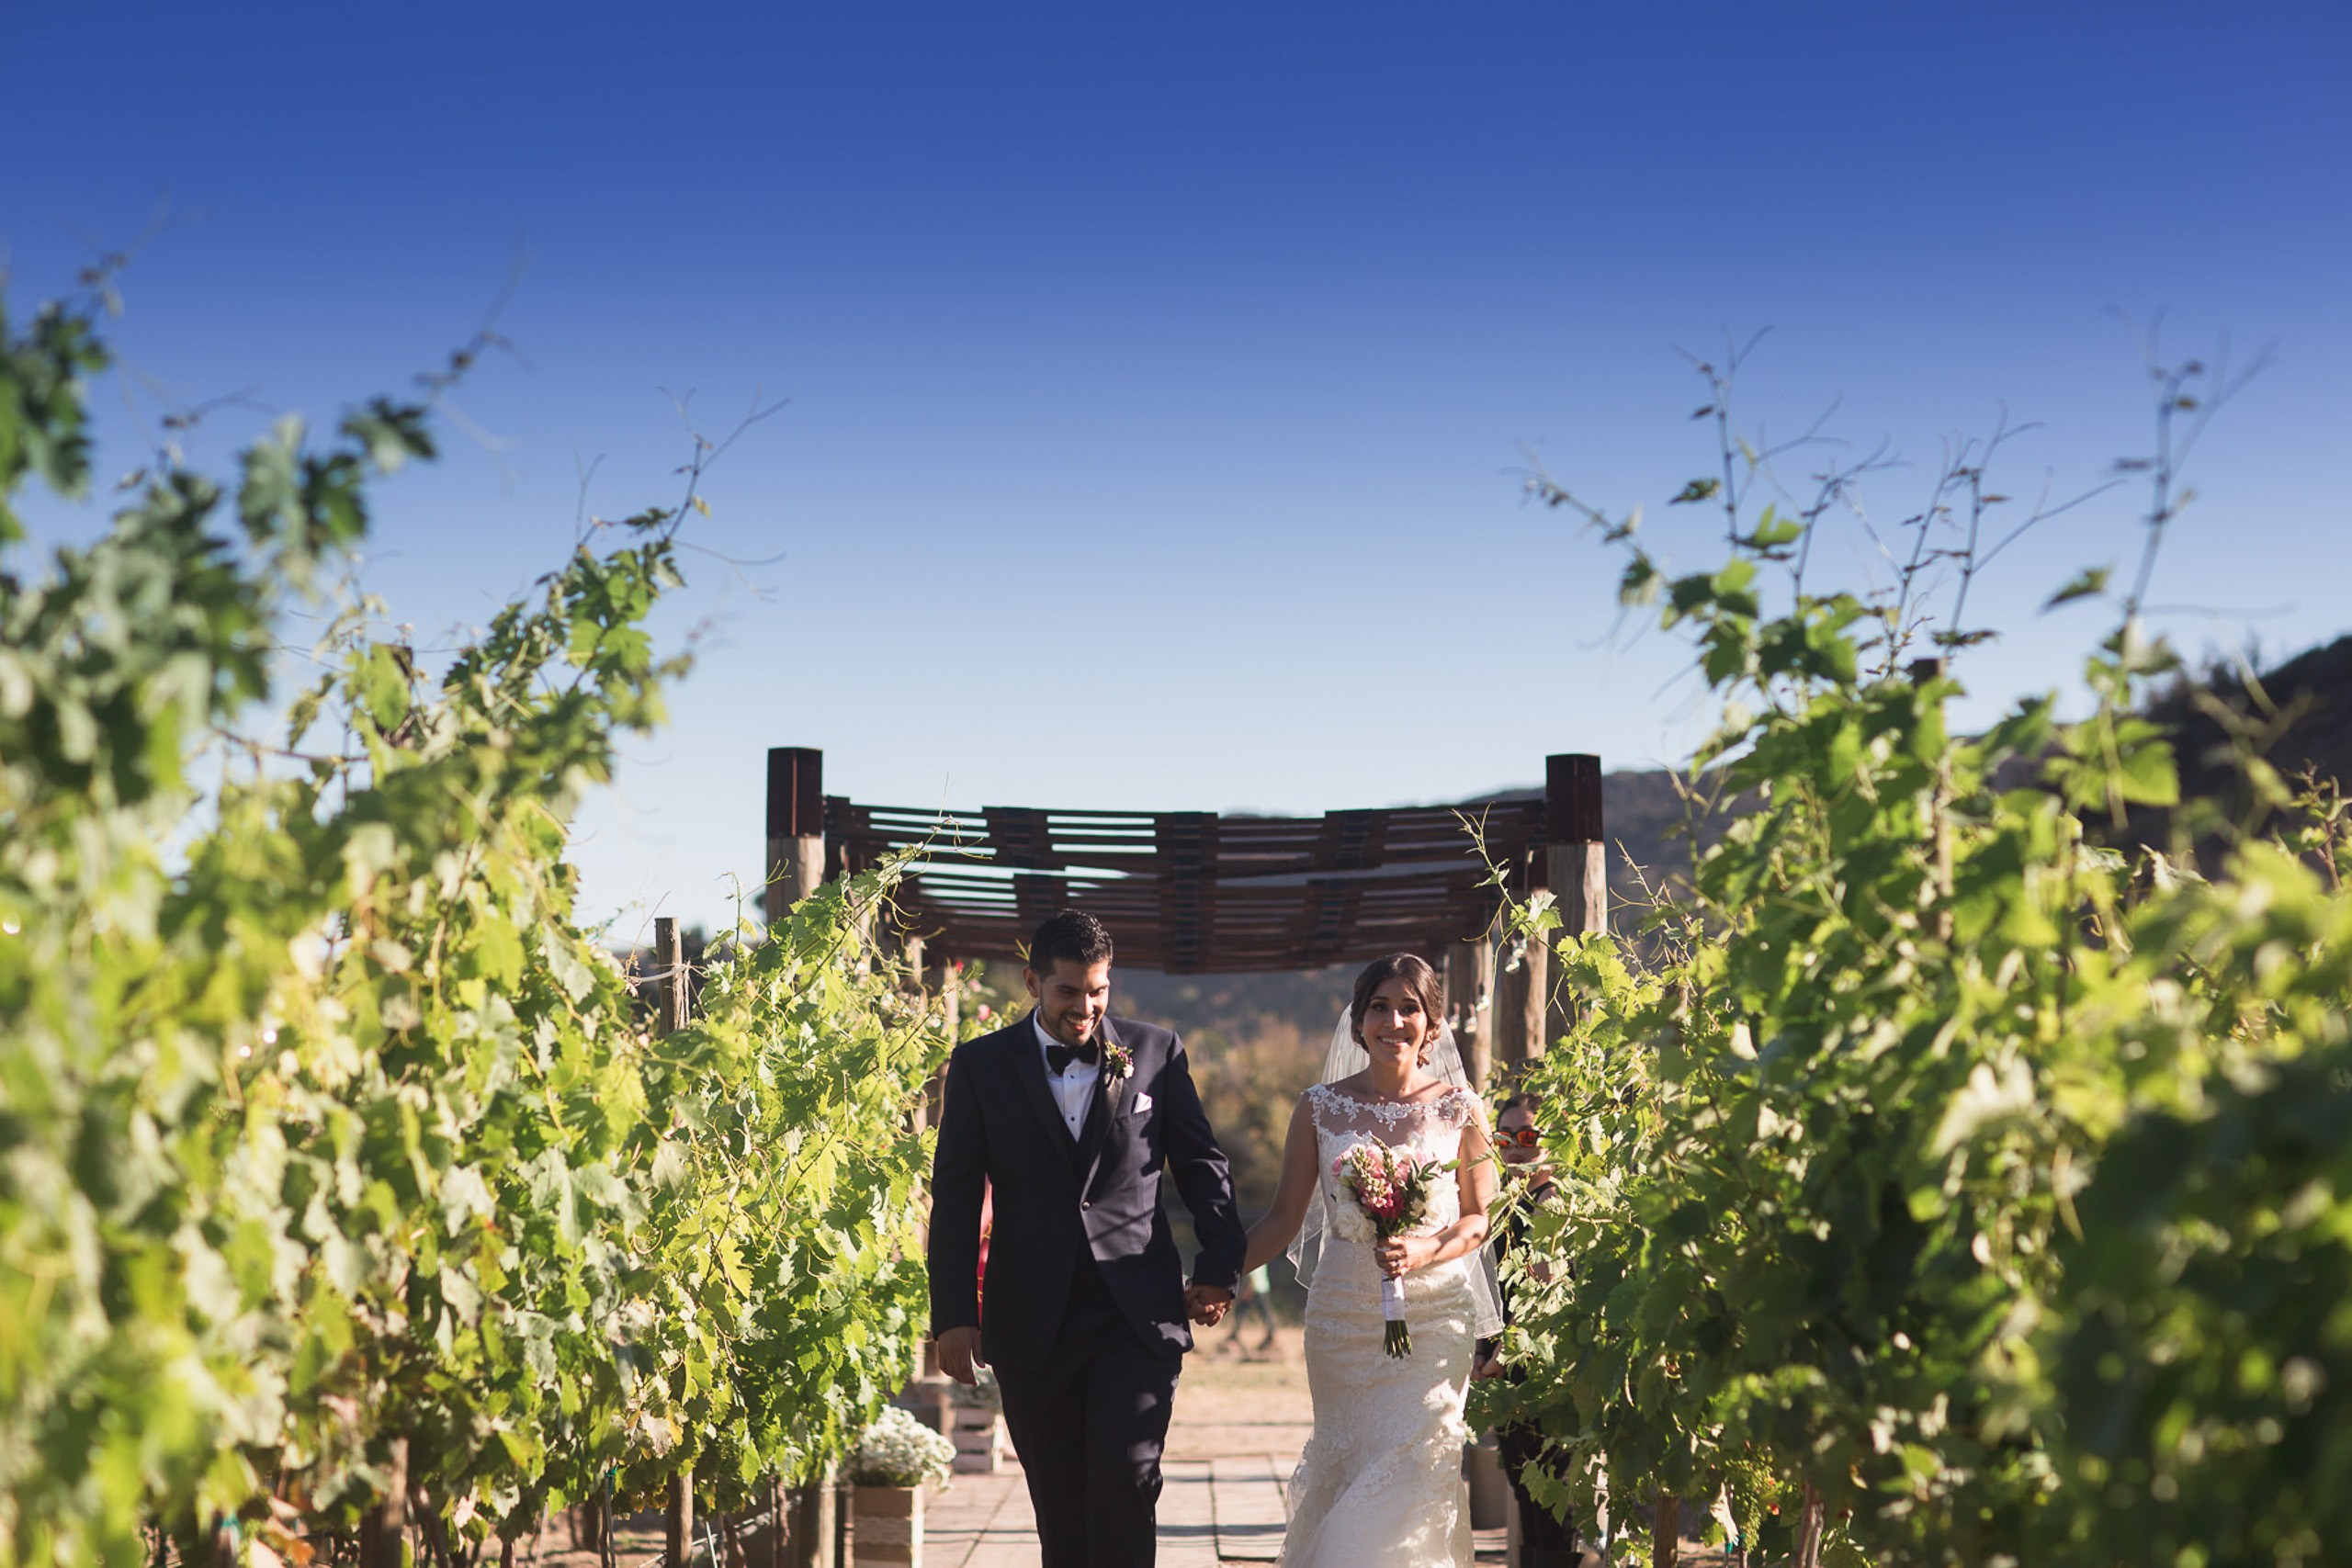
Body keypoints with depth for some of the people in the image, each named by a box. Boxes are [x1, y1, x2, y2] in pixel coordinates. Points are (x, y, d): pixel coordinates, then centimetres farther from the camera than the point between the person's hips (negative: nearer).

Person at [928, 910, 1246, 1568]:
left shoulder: (1157, 1051, 5)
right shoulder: (981, 1065, 4)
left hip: (1137, 1315, -1)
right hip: (1030, 1326, 1)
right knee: (1059, 1507, 7)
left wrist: (1220, 1266, 1)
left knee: (1125, 1477, -15)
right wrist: (954, 1314, -3)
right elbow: (954, 1197, 3)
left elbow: (1202, 1164, 11)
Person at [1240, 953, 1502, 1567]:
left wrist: (1424, 1252, -14)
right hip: (1344, 1314, 1)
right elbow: (1283, 1220, 4)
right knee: (1344, 1466, 4)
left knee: (1414, 1467, -6)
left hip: (1433, 1314, -1)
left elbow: (1479, 1218, 5)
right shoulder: (1322, 1107, 2)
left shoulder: (1459, 1108, 1)